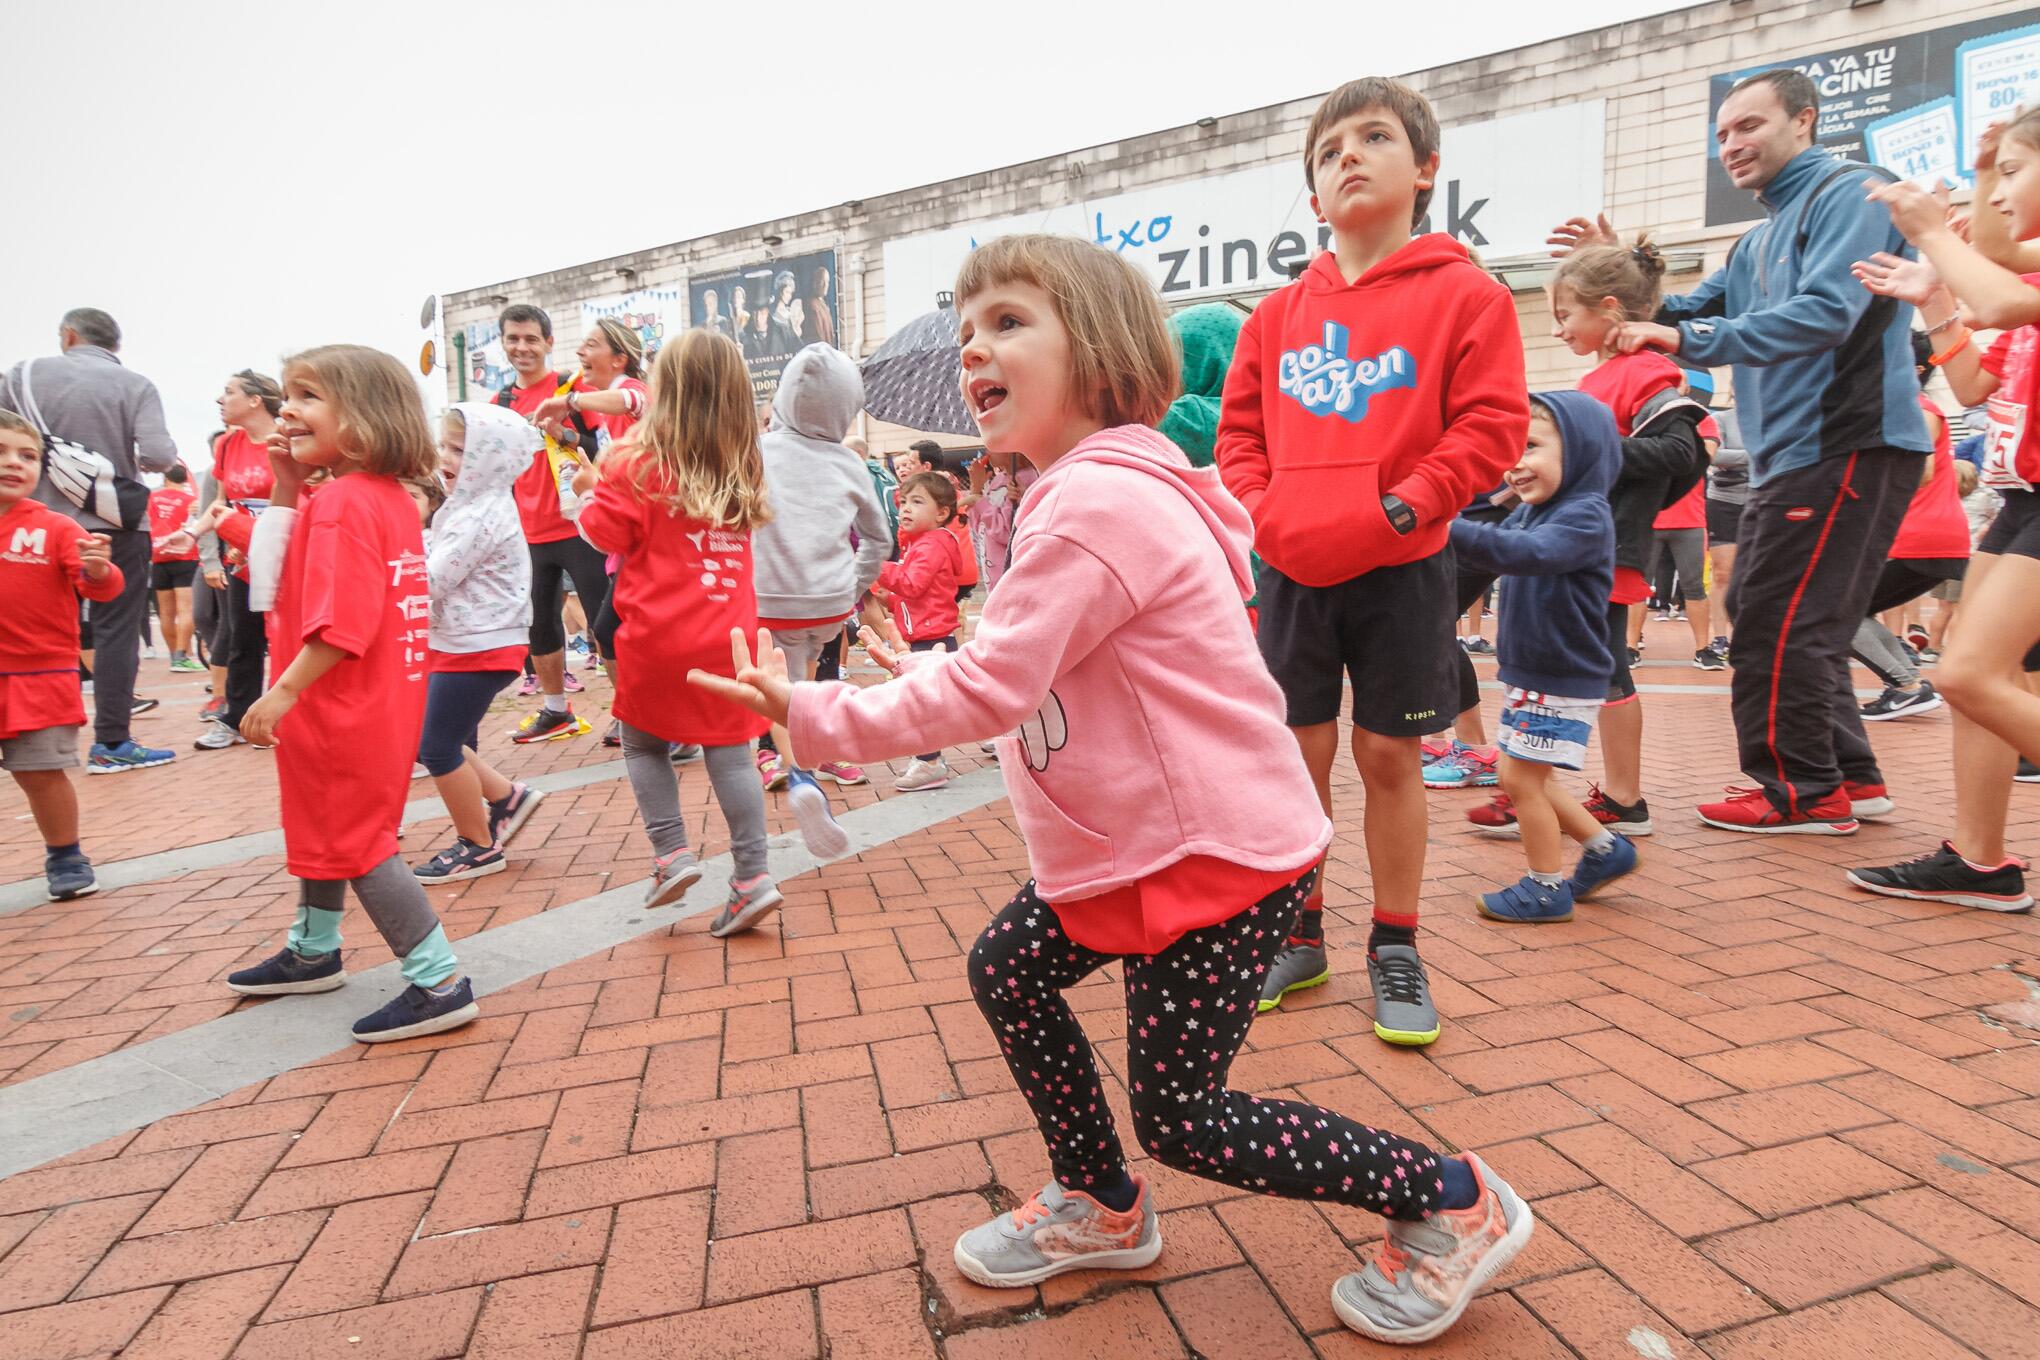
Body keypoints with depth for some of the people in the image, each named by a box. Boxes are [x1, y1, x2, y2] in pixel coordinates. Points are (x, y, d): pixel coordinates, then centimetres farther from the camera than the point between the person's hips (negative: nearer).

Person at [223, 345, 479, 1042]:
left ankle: (439, 982, 3)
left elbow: (341, 621, -28)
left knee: (354, 840, -2)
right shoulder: (391, 496, 8)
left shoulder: (340, 500, -21)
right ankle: (312, 951, 44)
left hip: (341, 707, -10)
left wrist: (283, 692, -22)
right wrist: (289, 487, 7)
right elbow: (303, 567, 19)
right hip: (383, 699, 10)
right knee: (322, 825, 25)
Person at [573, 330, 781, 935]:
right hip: (728, 634, 3)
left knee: (644, 744, 16)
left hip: (657, 635, -3)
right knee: (729, 752, 7)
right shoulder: (742, 465, 5)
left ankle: (672, 852, 7)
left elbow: (606, 534, -4)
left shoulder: (639, 458, -7)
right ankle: (752, 875, 6)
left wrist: (591, 490, 16)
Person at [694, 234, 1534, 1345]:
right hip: (1132, 839, 10)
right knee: (1006, 969, 15)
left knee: (1179, 1116, 1)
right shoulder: (1090, 491, 11)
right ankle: (1101, 1206, 36)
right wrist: (926, 672, 15)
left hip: (1216, 853, -10)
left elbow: (988, 691, -25)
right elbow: (1018, 679, 17)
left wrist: (812, 714, -16)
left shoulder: (1099, 501, -23)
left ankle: (1452, 1202, 21)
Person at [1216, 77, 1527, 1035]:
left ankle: (1395, 950, 23)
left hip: (1401, 570, -3)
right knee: (1298, 751, 8)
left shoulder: (1463, 294, -1)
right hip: (1293, 571, 3)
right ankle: (1298, 934, 26)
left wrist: (1403, 507, -17)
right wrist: (1260, 507, -4)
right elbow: (1240, 428, 12)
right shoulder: (1281, 313, 9)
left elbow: (1491, 424, -7)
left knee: (1390, 755, 6)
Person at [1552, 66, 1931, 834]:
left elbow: (1825, 313, -23)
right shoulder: (1759, 240, 20)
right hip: (1792, 454, 9)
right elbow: (1684, 320, 19)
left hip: (1849, 446, -9)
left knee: (1779, 625, -8)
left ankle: (1806, 793, 4)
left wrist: (1688, 340, -27)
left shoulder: (1849, 194, -8)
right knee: (1781, 619, 13)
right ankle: (1848, 772, 23)